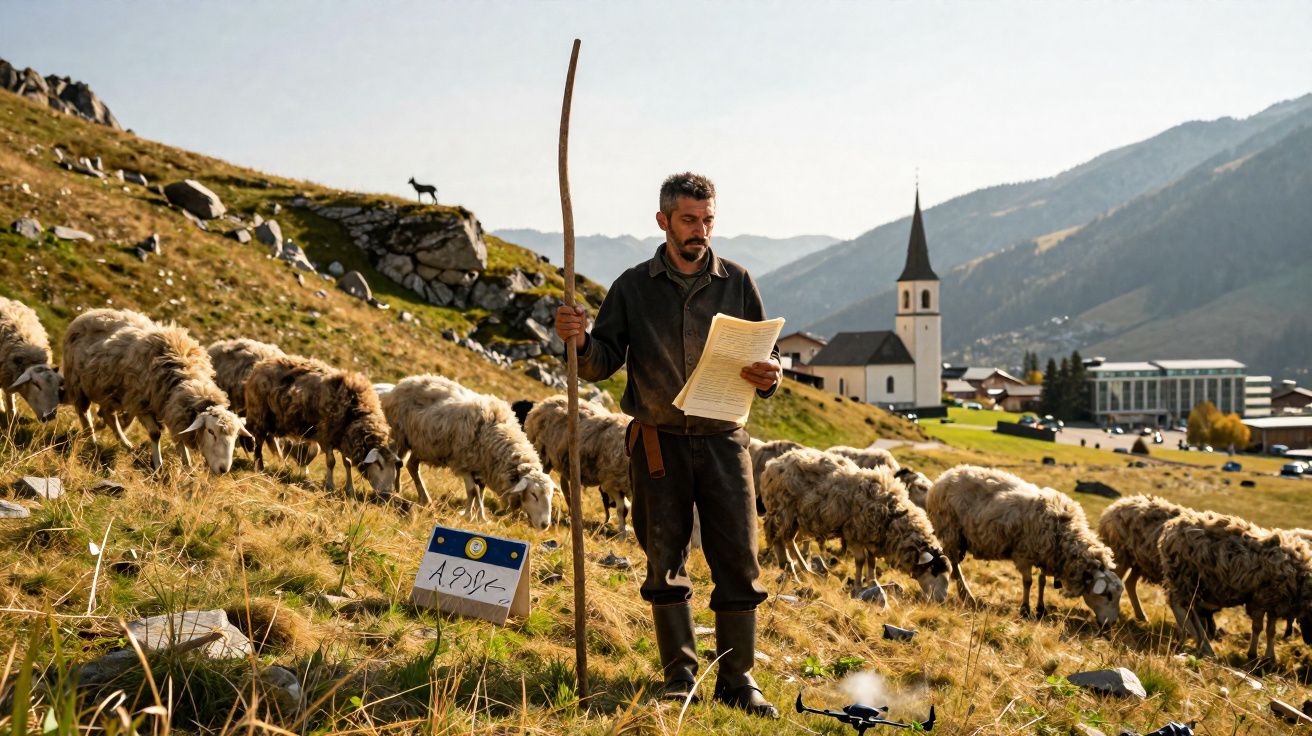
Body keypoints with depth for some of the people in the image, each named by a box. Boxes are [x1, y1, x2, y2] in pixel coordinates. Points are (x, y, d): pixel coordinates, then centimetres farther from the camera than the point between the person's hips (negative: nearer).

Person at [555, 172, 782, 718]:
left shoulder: (736, 283, 6)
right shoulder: (633, 287, 4)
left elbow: (768, 356, 7)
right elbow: (602, 365, 3)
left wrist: (769, 376, -16)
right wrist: (580, 341, -19)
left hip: (723, 439, 0)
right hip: (658, 442, 0)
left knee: (738, 560, -2)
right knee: (665, 561, 5)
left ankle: (736, 679, 8)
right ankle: (679, 675, 17)